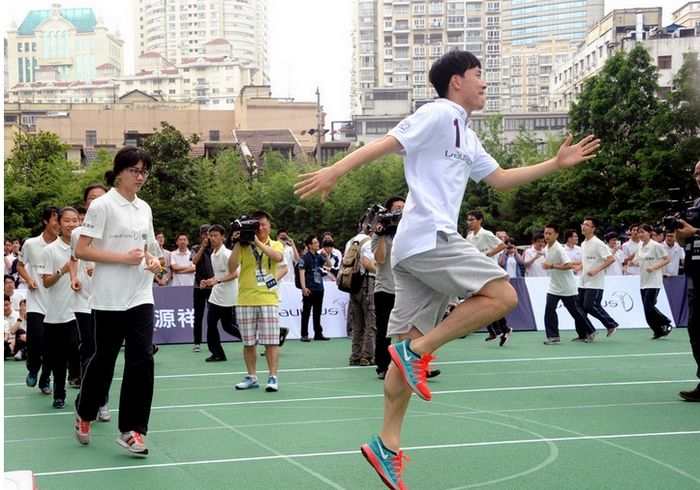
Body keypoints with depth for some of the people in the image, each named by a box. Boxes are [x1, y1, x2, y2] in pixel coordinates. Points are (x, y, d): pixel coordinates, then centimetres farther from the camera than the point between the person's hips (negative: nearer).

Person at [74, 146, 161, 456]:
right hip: (109, 299, -5)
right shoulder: (102, 205, -7)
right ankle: (84, 416, 31)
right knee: (104, 358, 7)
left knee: (142, 359, -6)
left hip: (141, 298, 5)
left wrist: (152, 260, 2)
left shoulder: (144, 208, 12)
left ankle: (131, 430, 1)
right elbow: (81, 251, -12)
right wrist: (124, 258, -18)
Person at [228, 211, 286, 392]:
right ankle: (251, 377, 17)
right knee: (248, 342, 6)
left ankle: (273, 377, 1)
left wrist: (257, 242, -16)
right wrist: (237, 244, -8)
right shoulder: (243, 246, 8)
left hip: (268, 299, -1)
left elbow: (278, 257, -15)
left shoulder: (276, 245, 8)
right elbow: (232, 267, -2)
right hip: (245, 300, 2)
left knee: (271, 341, -4)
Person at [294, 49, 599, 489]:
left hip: (418, 250, 9)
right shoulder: (439, 114, -2)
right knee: (502, 295, -15)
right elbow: (387, 143, -11)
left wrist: (557, 163, 30)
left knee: (410, 347, 5)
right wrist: (336, 171, -19)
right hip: (429, 237, -9)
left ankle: (387, 445, 6)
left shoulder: (467, 137, 26)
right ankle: (417, 350, -12)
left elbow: (500, 178, 33)